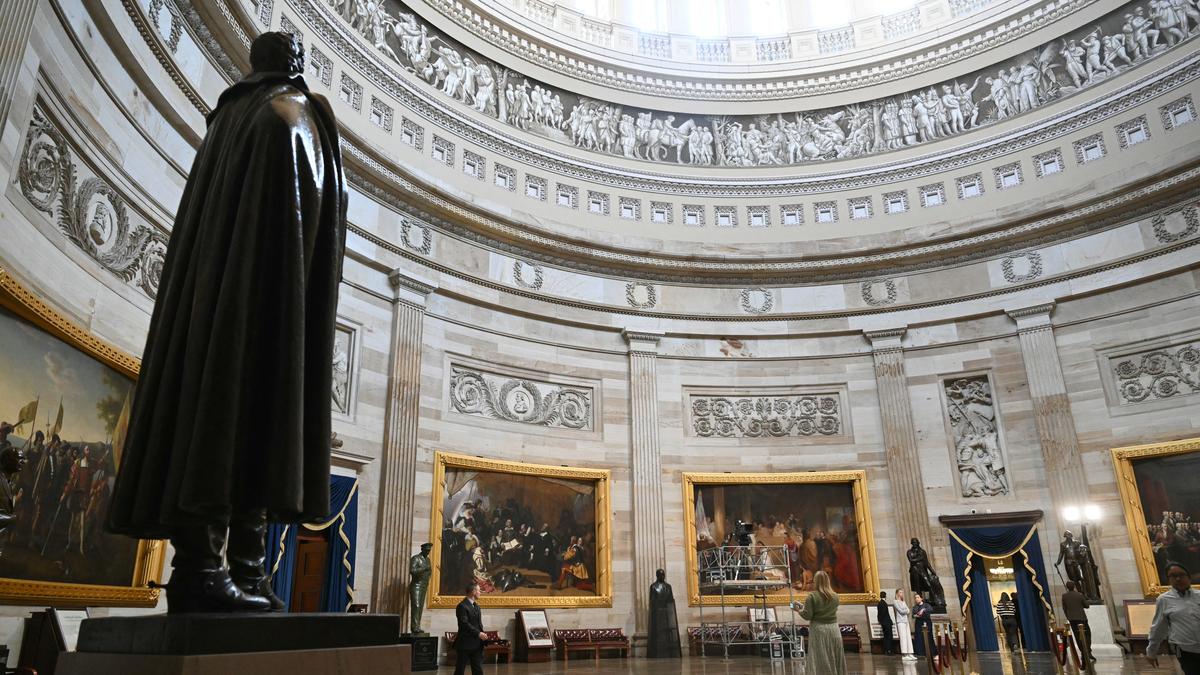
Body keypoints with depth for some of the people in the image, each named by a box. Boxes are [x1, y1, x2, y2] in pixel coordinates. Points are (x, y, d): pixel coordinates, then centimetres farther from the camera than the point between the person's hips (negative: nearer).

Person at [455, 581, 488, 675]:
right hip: (465, 644, -8)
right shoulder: (462, 606, -13)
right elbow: (465, 624, -22)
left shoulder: (476, 606, 16)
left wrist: (482, 634, 1)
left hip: (477, 644, 8)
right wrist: (478, 633, -23)